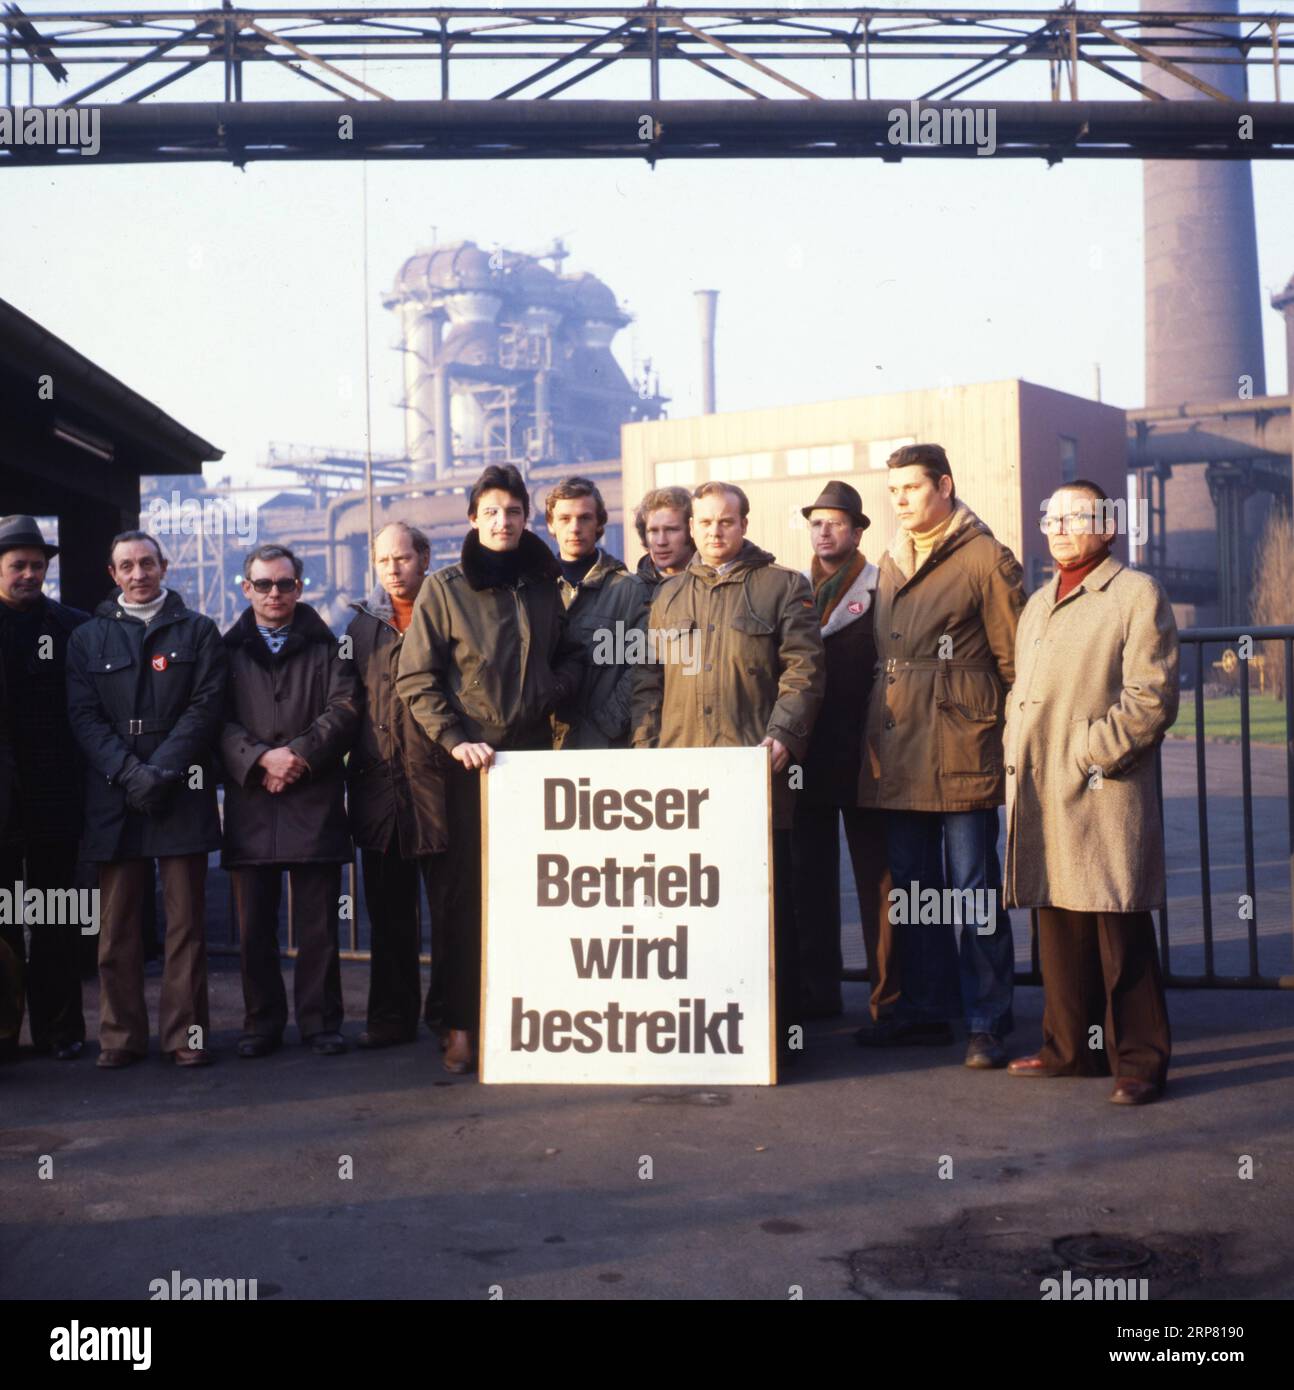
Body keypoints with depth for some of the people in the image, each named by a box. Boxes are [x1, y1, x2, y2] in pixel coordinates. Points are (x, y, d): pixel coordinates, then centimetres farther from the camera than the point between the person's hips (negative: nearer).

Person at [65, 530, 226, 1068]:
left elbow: (205, 705, 0)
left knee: (186, 919, 0)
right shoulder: (88, 638, 14)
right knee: (117, 924, 3)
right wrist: (128, 772, -11)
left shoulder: (197, 631, 10)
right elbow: (83, 716, 4)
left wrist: (163, 769, -11)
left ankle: (186, 1032, 5)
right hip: (113, 796, 1)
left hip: (182, 793, -1)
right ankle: (121, 1035, 11)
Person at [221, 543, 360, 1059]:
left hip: (314, 799, -1)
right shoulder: (228, 650, 12)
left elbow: (345, 708, 0)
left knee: (318, 921, 1)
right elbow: (219, 721, 3)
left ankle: (321, 1022, 10)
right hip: (250, 803, 1)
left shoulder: (325, 646, 11)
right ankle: (261, 1023, 16)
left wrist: (301, 753, -12)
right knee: (254, 923, 5)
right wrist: (259, 758, -13)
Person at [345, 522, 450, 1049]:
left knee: (448, 906, 2)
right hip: (379, 784, 4)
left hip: (436, 781, -4)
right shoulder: (362, 624, 14)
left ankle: (448, 1012, 14)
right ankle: (392, 1015, 19)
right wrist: (355, 772, 10)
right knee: (388, 911, 10)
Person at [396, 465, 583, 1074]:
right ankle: (462, 1027, 5)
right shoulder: (444, 589, -1)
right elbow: (416, 679, -3)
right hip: (472, 759, -3)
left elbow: (570, 655, 18)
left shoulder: (543, 585, 9)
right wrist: (455, 739, -13)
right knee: (467, 890, 0)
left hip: (534, 752, 3)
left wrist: (553, 691, -3)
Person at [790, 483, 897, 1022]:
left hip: (862, 757, -4)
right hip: (807, 760, 4)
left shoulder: (881, 592, 0)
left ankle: (887, 993, 6)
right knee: (810, 877, 7)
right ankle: (816, 991, 15)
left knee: (876, 879, 0)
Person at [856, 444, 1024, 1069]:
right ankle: (925, 1008, 24)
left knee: (973, 889, -2)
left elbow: (1015, 660, -4)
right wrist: (877, 736, 15)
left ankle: (986, 1020, 7)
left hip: (961, 753, -7)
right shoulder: (891, 564, 17)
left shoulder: (986, 559, -3)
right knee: (910, 884, 13)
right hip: (897, 755, 7)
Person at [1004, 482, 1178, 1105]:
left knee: (1121, 932, -3)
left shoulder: (1137, 594, -3)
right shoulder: (1038, 605, 21)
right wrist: (1017, 760, 12)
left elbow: (1153, 697, -11)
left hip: (1103, 795, -7)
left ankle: (1139, 1060, 6)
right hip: (1041, 797, 7)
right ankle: (1071, 1048, 23)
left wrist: (1090, 755, -15)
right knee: (1058, 925, 12)